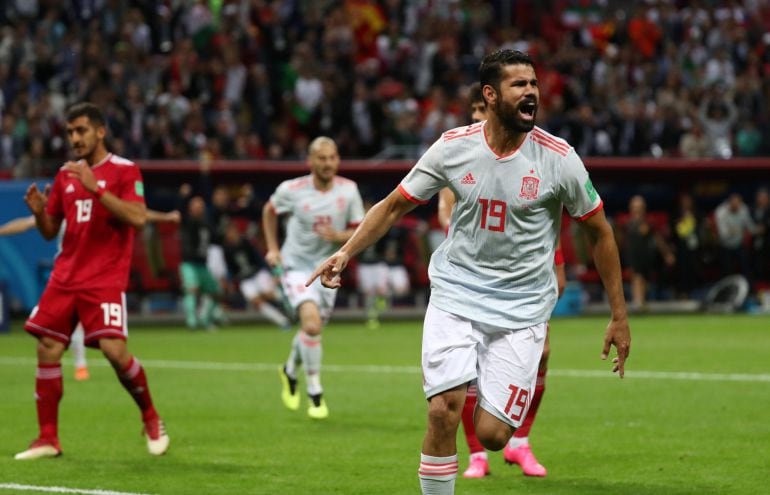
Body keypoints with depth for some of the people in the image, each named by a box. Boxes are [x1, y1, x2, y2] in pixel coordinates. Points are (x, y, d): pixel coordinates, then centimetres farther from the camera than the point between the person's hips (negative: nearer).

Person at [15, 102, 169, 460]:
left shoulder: (124, 171, -3)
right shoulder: (65, 175, 13)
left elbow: (138, 217, -18)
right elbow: (50, 231, 17)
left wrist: (95, 187, -23)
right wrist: (39, 211, -5)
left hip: (105, 279, -5)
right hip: (66, 278, 6)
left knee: (114, 349, -18)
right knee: (47, 350, -2)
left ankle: (151, 420, 5)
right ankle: (48, 439, 5)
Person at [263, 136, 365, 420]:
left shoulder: (348, 190, -7)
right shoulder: (292, 190, -11)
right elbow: (270, 211, 10)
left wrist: (338, 236, -22)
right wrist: (272, 248, 5)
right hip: (297, 266, -4)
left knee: (312, 330, 13)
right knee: (312, 323, -24)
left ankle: (290, 370, 47)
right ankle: (315, 395, -12)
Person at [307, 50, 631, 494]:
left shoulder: (559, 158, -9)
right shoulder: (453, 147, -5)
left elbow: (600, 232, 2)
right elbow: (394, 206, 6)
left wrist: (620, 317, 2)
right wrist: (346, 252, -8)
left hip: (522, 307, -1)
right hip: (456, 294, 1)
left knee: (491, 435, -8)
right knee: (443, 410, -18)